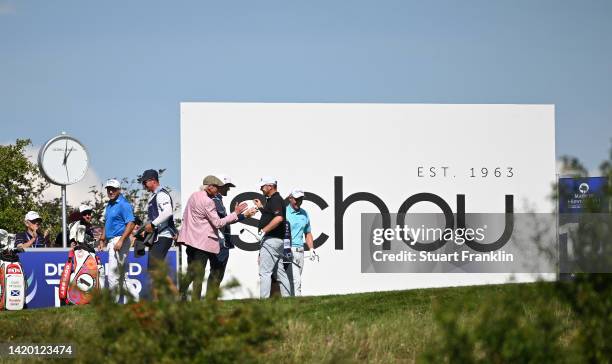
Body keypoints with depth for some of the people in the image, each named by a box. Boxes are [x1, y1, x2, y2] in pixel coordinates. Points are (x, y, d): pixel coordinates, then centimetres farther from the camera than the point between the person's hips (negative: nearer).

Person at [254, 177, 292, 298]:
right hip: (278, 240, 11)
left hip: (271, 239, -11)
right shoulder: (274, 199, 19)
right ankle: (287, 297, 11)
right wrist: (261, 207, 25)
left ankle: (264, 299, -15)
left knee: (264, 272, -11)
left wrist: (263, 231, -25)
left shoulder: (275, 199, -13)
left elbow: (278, 218, -28)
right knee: (280, 272, 11)